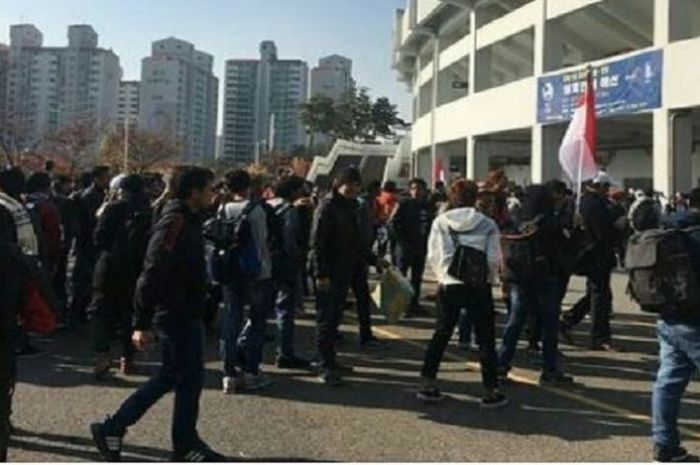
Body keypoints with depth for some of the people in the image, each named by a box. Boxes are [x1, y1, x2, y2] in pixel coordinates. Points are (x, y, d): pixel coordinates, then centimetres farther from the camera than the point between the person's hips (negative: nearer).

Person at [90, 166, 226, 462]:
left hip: (187, 314, 10)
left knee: (171, 376, 16)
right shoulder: (174, 223, -19)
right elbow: (152, 275, -23)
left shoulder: (188, 220, 12)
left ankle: (112, 428, 23)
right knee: (190, 377, 2)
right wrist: (142, 324, -24)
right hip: (176, 316, -10)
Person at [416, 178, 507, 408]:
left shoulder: (441, 222, -1)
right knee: (486, 339, 8)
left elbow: (433, 257, -1)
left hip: (449, 286, 2)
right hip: (479, 287, -2)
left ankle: (427, 384, 18)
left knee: (441, 334, 15)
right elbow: (494, 259, -5)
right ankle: (490, 392, 12)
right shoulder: (488, 224, -4)